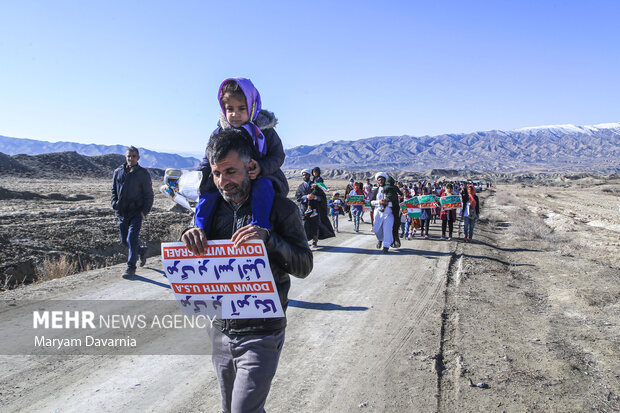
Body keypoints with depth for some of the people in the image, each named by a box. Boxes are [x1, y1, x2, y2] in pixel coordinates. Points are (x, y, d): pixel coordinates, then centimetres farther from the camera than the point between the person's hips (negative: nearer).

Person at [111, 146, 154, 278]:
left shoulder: (143, 173, -3)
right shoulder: (118, 172, 8)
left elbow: (149, 195, -1)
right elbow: (114, 190, 19)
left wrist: (144, 211, -9)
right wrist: (115, 204, 4)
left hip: (136, 213, -5)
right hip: (122, 213, 5)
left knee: (131, 239, -11)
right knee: (124, 241, 10)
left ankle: (131, 267, 1)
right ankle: (141, 250, 37)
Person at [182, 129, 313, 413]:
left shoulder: (279, 207, -8)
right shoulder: (212, 208, 5)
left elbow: (304, 266, -12)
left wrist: (268, 238, -30)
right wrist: (191, 238, -17)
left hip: (262, 334, -5)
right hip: (220, 331, 5)